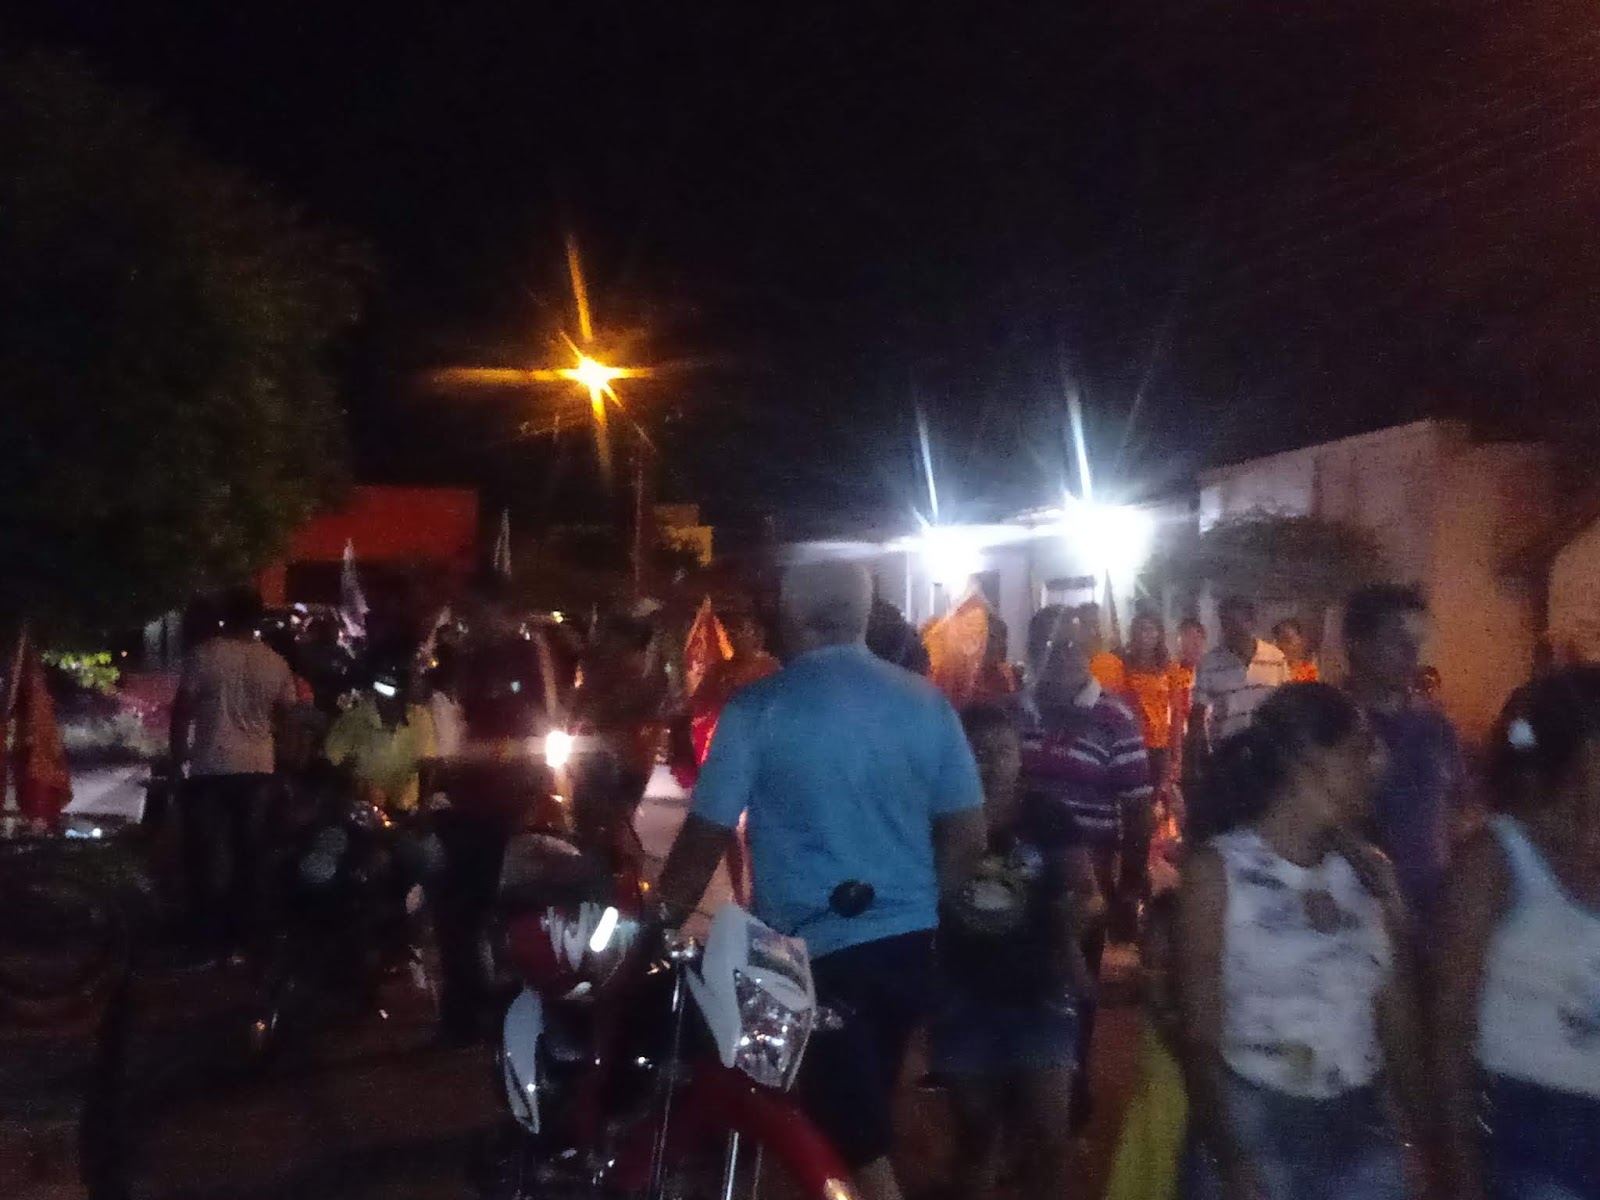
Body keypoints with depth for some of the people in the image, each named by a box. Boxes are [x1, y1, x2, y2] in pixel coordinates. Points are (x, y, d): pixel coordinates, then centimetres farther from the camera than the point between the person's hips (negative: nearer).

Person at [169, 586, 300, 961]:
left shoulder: (206, 655, -6)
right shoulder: (276, 664, 3)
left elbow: (182, 709, -4)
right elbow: (286, 715, 9)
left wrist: (178, 753, 9)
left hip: (211, 768, -3)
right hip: (257, 769, 3)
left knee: (208, 853, 5)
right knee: (248, 854, 9)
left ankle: (209, 937, 6)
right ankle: (241, 936, 12)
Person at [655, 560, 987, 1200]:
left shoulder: (756, 708, -10)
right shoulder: (925, 702, 1)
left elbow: (705, 837, -8)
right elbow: (968, 837, 4)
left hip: (815, 951, -5)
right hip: (909, 943, 5)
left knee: (860, 1142, 3)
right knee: (863, 1114, 24)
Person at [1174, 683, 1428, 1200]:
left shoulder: (1372, 872, 4)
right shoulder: (1218, 871, -7)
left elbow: (1397, 1018, 5)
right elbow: (1200, 1035, -9)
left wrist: (1425, 1130, -1)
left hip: (1363, 1132, 4)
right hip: (1255, 1129, -3)